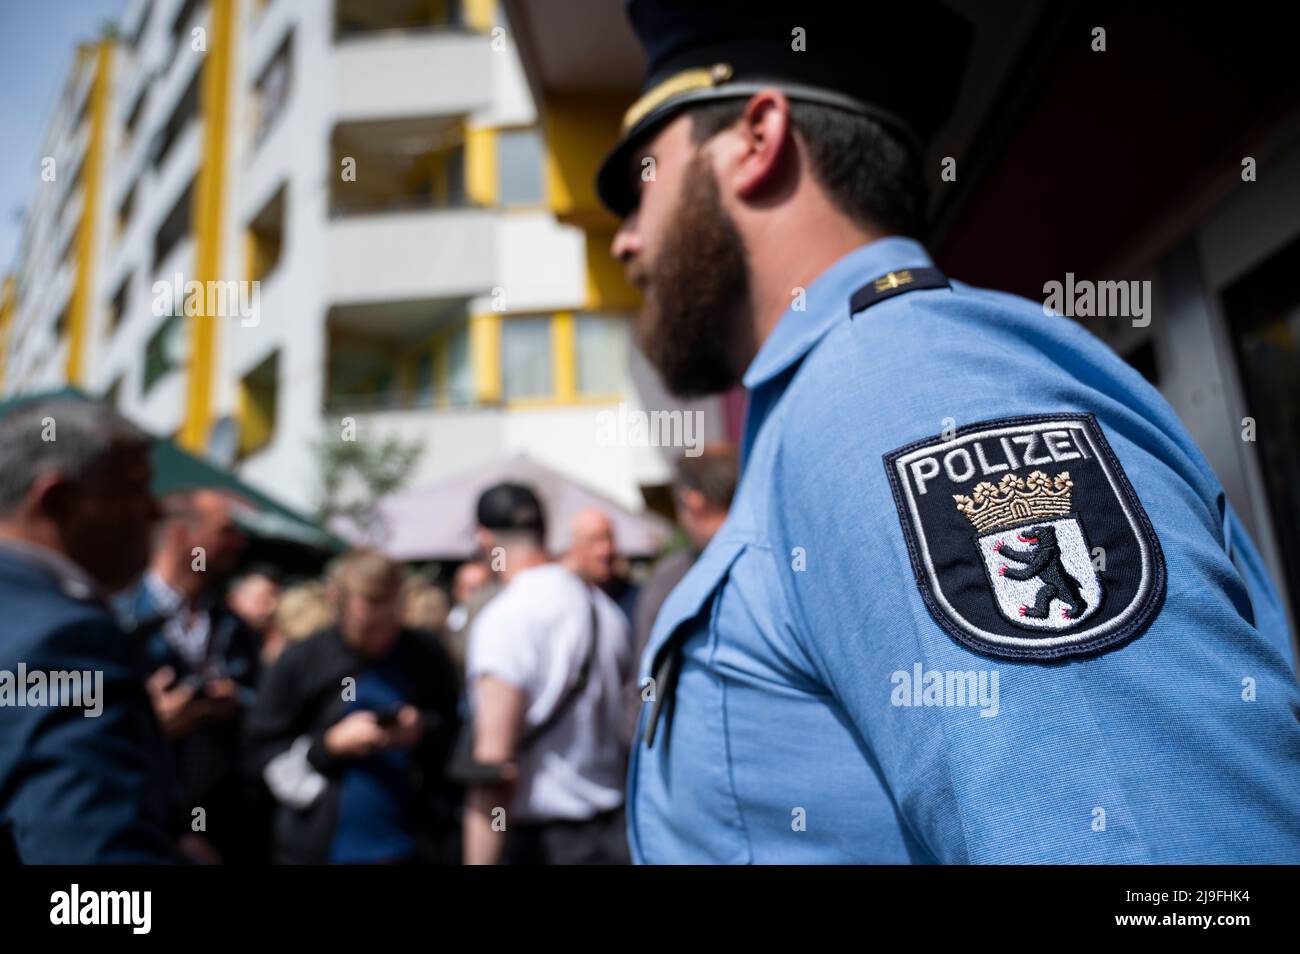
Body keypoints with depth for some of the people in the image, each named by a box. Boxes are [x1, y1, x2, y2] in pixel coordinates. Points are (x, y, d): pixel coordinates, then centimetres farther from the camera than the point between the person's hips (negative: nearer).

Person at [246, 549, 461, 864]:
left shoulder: (426, 657, -1)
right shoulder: (299, 661, -4)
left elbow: (456, 731, 7)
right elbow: (265, 745, -1)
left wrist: (425, 733, -13)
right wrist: (331, 744, -14)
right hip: (317, 846, -1)